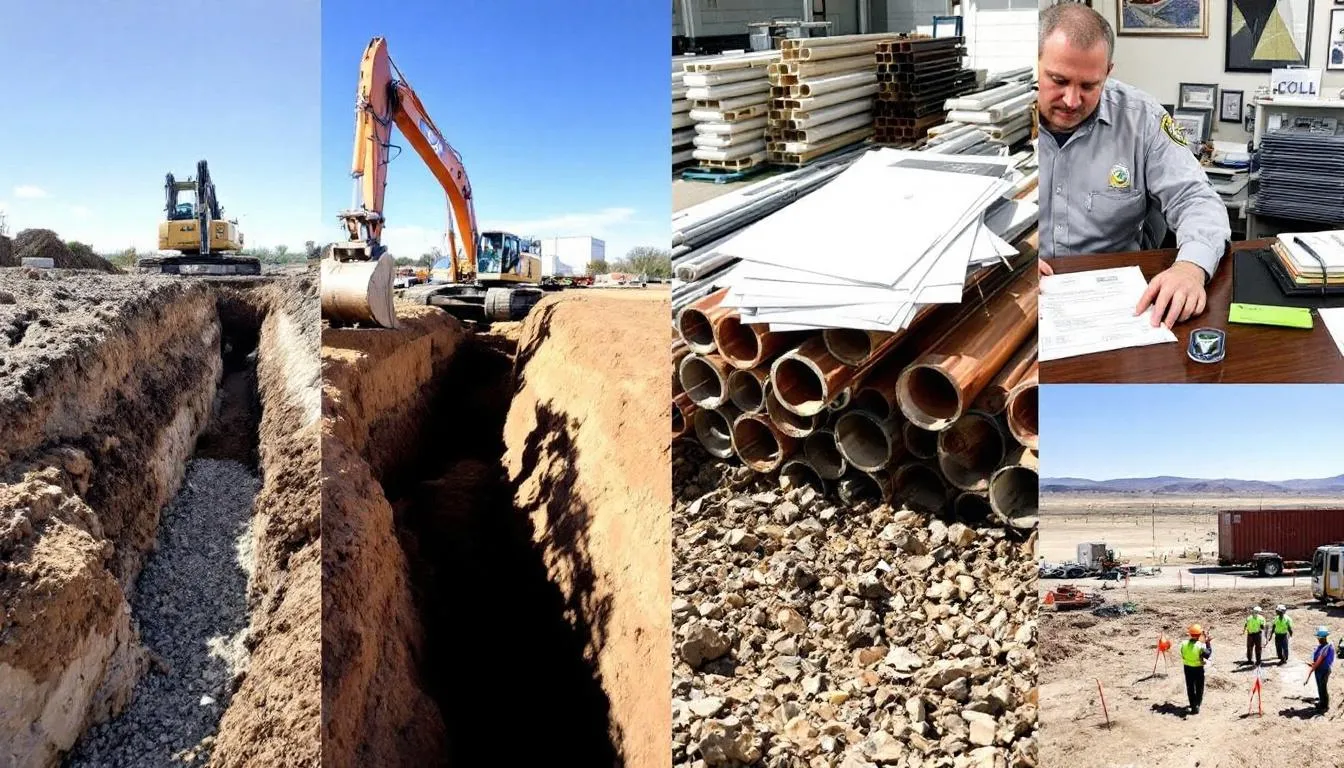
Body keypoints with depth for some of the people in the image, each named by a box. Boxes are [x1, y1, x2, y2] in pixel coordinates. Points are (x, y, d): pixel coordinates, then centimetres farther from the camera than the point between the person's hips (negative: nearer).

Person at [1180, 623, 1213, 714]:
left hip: (1187, 668, 3)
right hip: (1198, 668, -3)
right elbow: (1208, 654, -13)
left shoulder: (1184, 644, -11)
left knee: (1190, 687, 17)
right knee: (1199, 688, 11)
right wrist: (1208, 643, -7)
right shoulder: (1200, 646, -24)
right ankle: (1196, 706, 7)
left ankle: (1193, 704, 26)